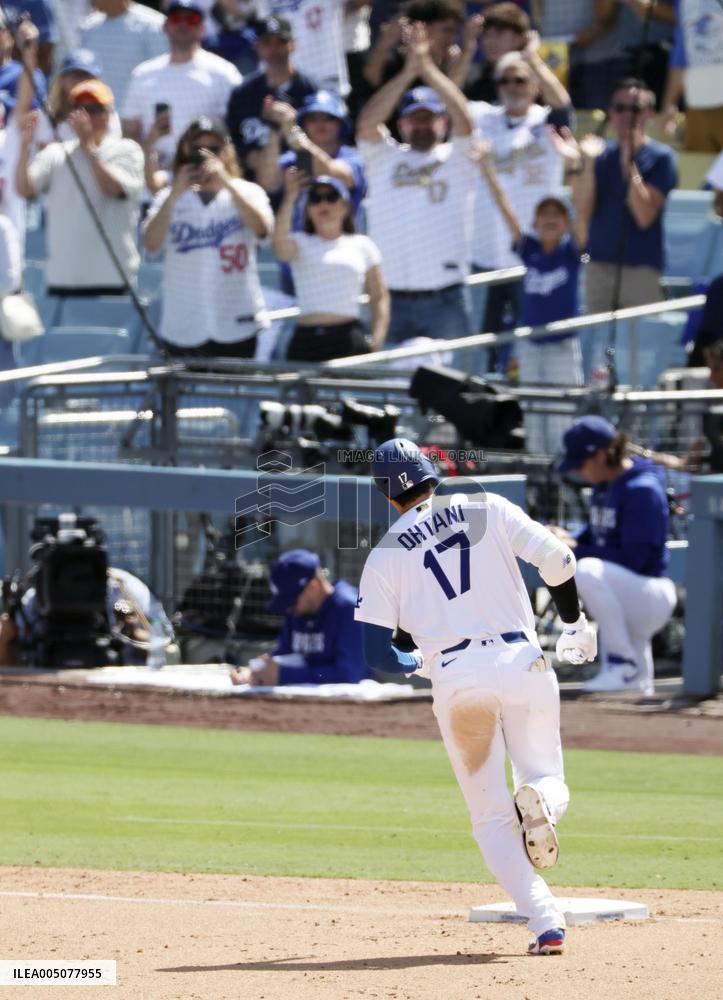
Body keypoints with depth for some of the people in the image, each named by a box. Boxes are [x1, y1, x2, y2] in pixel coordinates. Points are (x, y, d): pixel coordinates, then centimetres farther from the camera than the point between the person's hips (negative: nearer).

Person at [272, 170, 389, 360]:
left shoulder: (361, 245, 13)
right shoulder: (300, 243, 10)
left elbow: (379, 297, 15)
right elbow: (280, 246, -14)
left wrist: (376, 341, 2)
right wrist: (290, 198, -19)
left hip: (348, 340, 0)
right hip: (306, 340, 0)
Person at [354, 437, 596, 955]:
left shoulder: (385, 556, 6)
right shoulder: (486, 507, 8)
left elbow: (377, 654, 3)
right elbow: (557, 558, 0)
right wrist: (574, 622, 16)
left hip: (458, 678, -1)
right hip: (524, 663, 1)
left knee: (492, 816, 8)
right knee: (546, 780, 19)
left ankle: (546, 921, -12)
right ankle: (539, 801, -21)